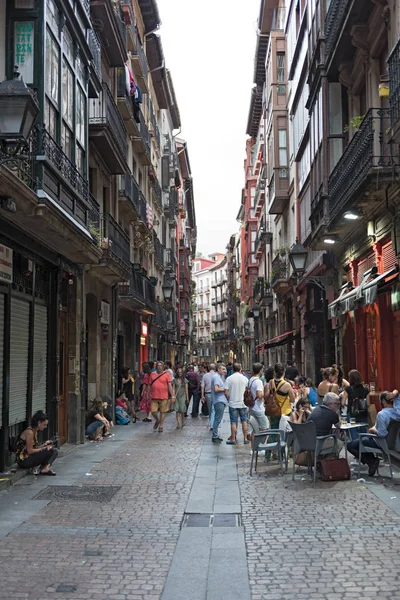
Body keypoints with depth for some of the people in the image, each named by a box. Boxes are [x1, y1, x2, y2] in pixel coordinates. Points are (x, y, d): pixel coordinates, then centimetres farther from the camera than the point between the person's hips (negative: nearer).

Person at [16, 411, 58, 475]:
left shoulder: (35, 432, 11)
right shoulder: (29, 432, -19)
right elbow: (30, 451, -20)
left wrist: (44, 445, -1)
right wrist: (44, 448, -11)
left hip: (29, 459, 9)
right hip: (24, 461, -9)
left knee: (55, 451, 2)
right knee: (49, 451, -18)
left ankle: (44, 468, -12)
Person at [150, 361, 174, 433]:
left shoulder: (166, 374, 0)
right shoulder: (152, 374, 8)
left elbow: (170, 385, -3)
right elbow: (150, 385, 13)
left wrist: (172, 396, -8)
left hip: (164, 397, -2)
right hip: (154, 397, 2)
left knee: (163, 412, 4)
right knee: (153, 411, -1)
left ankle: (161, 426, 19)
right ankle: (157, 420, 29)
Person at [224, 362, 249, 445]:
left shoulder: (229, 378, -8)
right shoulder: (244, 378, -1)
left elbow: (226, 392, -9)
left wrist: (229, 400, 6)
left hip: (233, 403, -2)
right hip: (243, 403, 2)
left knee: (233, 422, 3)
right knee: (244, 421, 11)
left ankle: (233, 439, 8)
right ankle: (245, 438, 13)